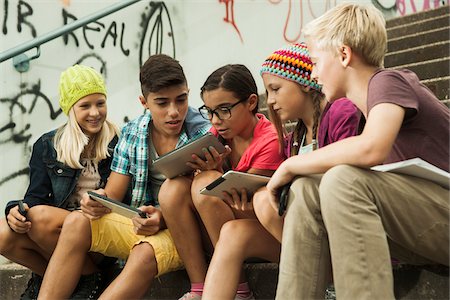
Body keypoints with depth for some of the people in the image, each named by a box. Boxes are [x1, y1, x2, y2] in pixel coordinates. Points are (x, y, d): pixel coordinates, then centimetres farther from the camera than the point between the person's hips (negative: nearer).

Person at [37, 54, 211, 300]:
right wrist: (97, 201, -19)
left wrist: (164, 219, -32)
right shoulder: (132, 133, 3)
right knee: (77, 222, -15)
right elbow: (112, 196, 5)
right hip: (143, 222, 5)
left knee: (145, 252, -35)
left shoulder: (204, 135, -12)